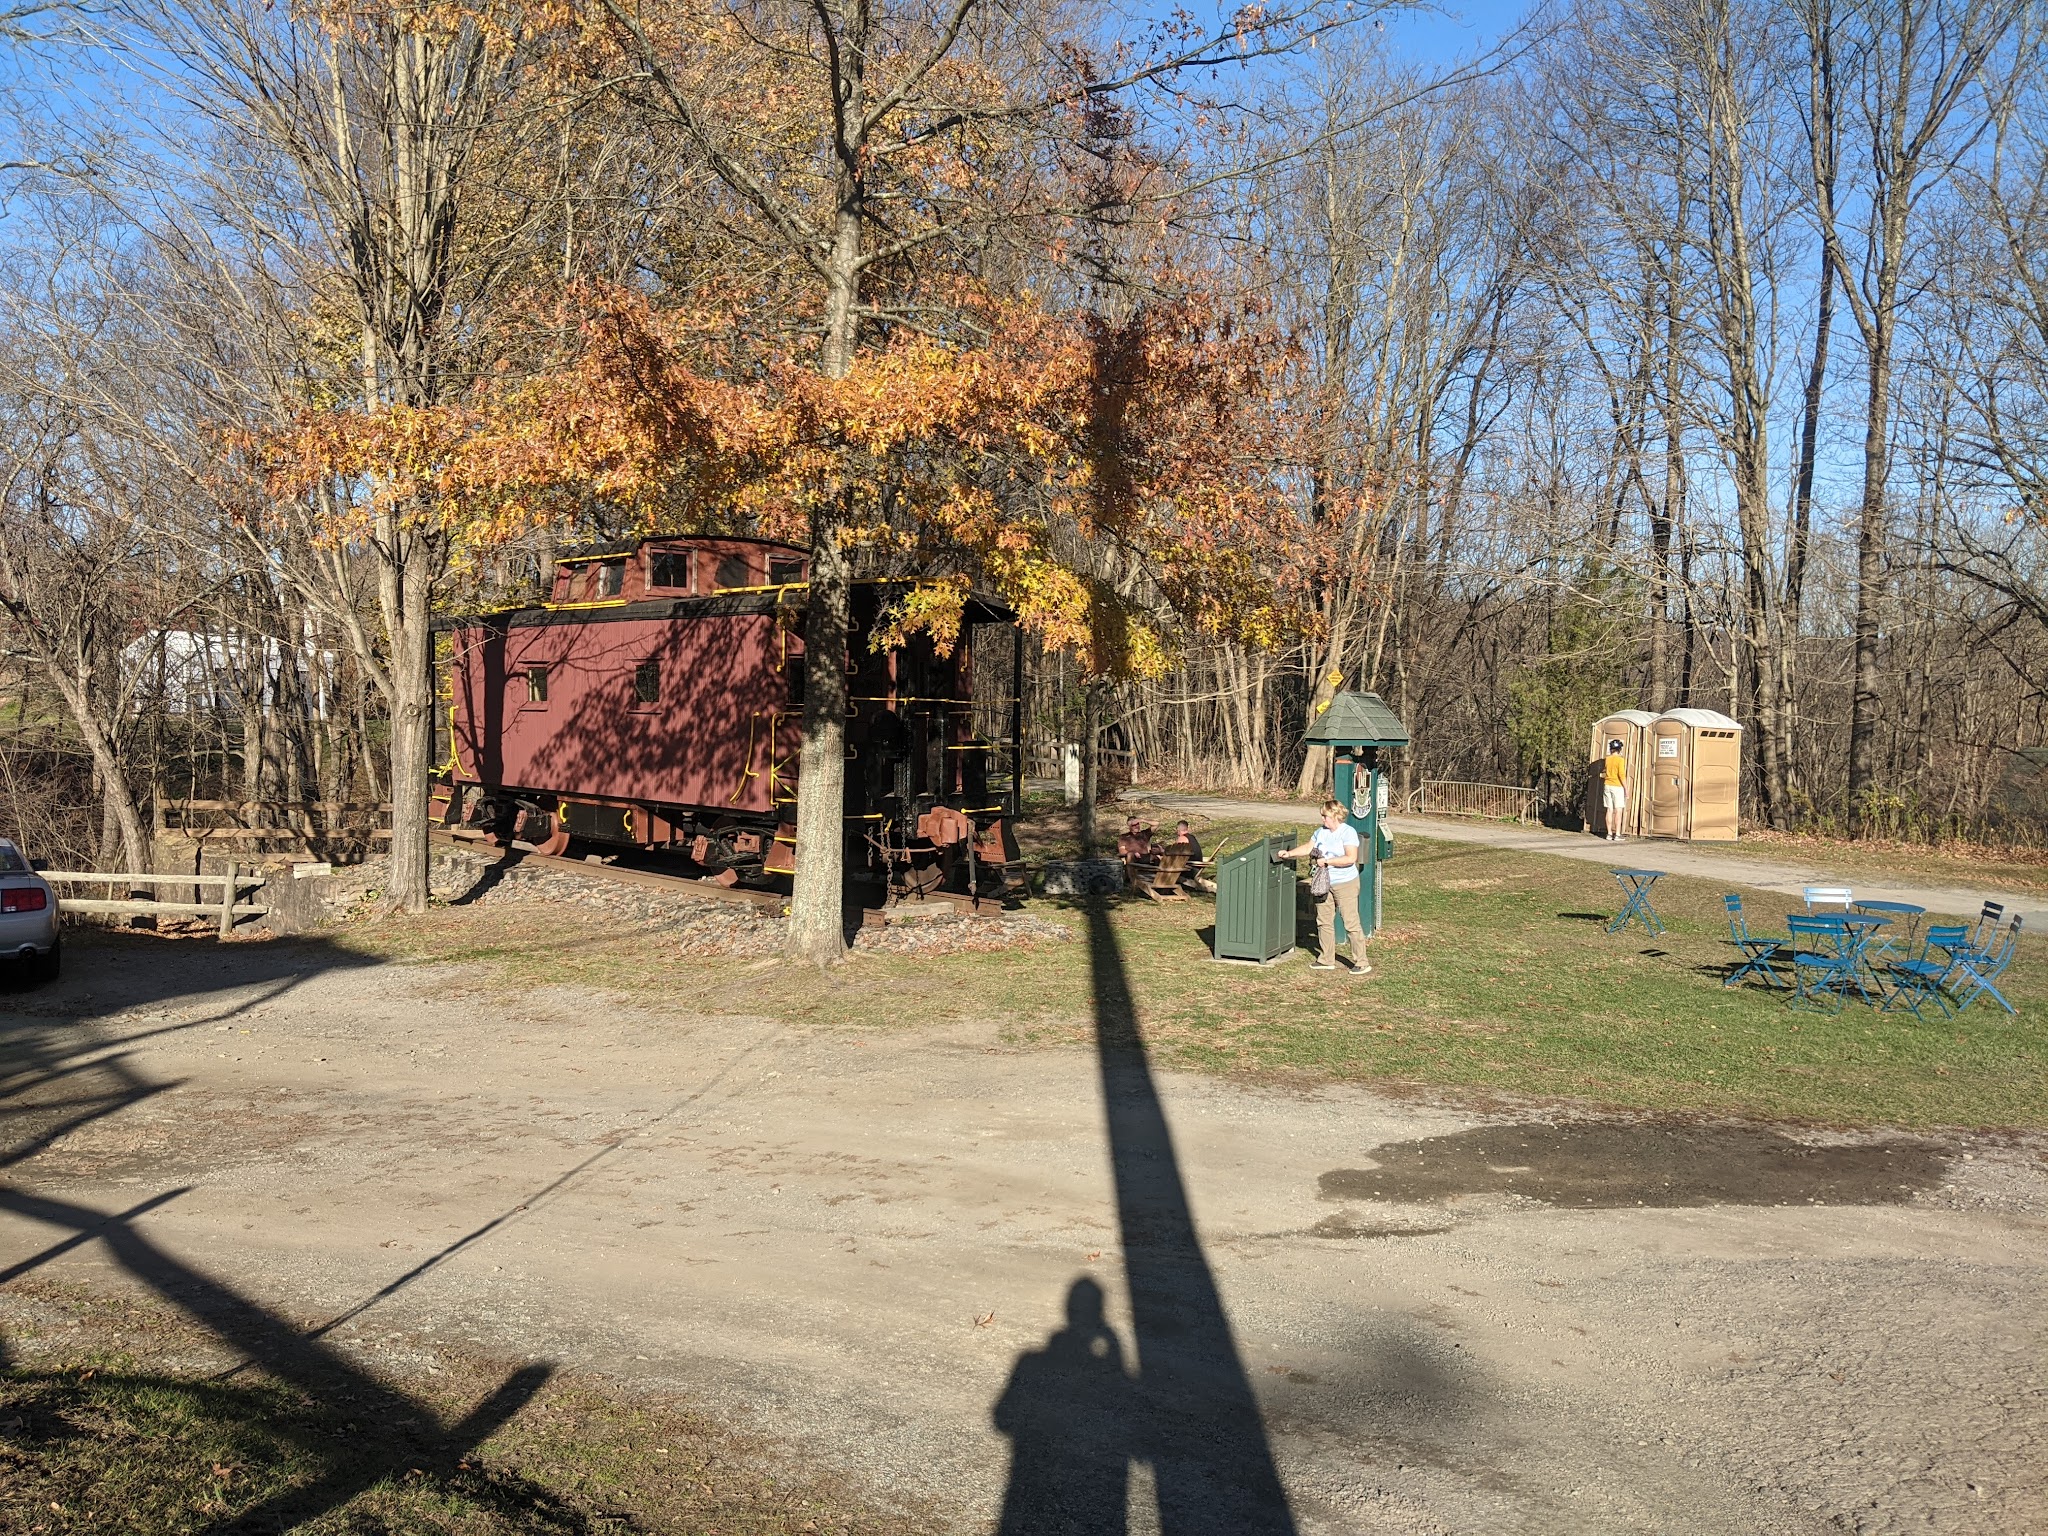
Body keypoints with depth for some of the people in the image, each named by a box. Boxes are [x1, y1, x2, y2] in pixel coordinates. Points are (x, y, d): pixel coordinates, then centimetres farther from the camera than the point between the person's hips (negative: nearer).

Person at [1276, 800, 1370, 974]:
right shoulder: (1321, 831, 8)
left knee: (1351, 923, -6)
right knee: (1324, 921, 10)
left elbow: (1351, 858, -23)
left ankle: (1362, 963, -1)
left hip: (1345, 884, -7)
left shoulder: (1348, 832, -14)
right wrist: (1289, 853, 6)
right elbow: (1308, 848, 16)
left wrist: (1327, 861, -21)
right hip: (1324, 884, 8)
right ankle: (1326, 960, 21)